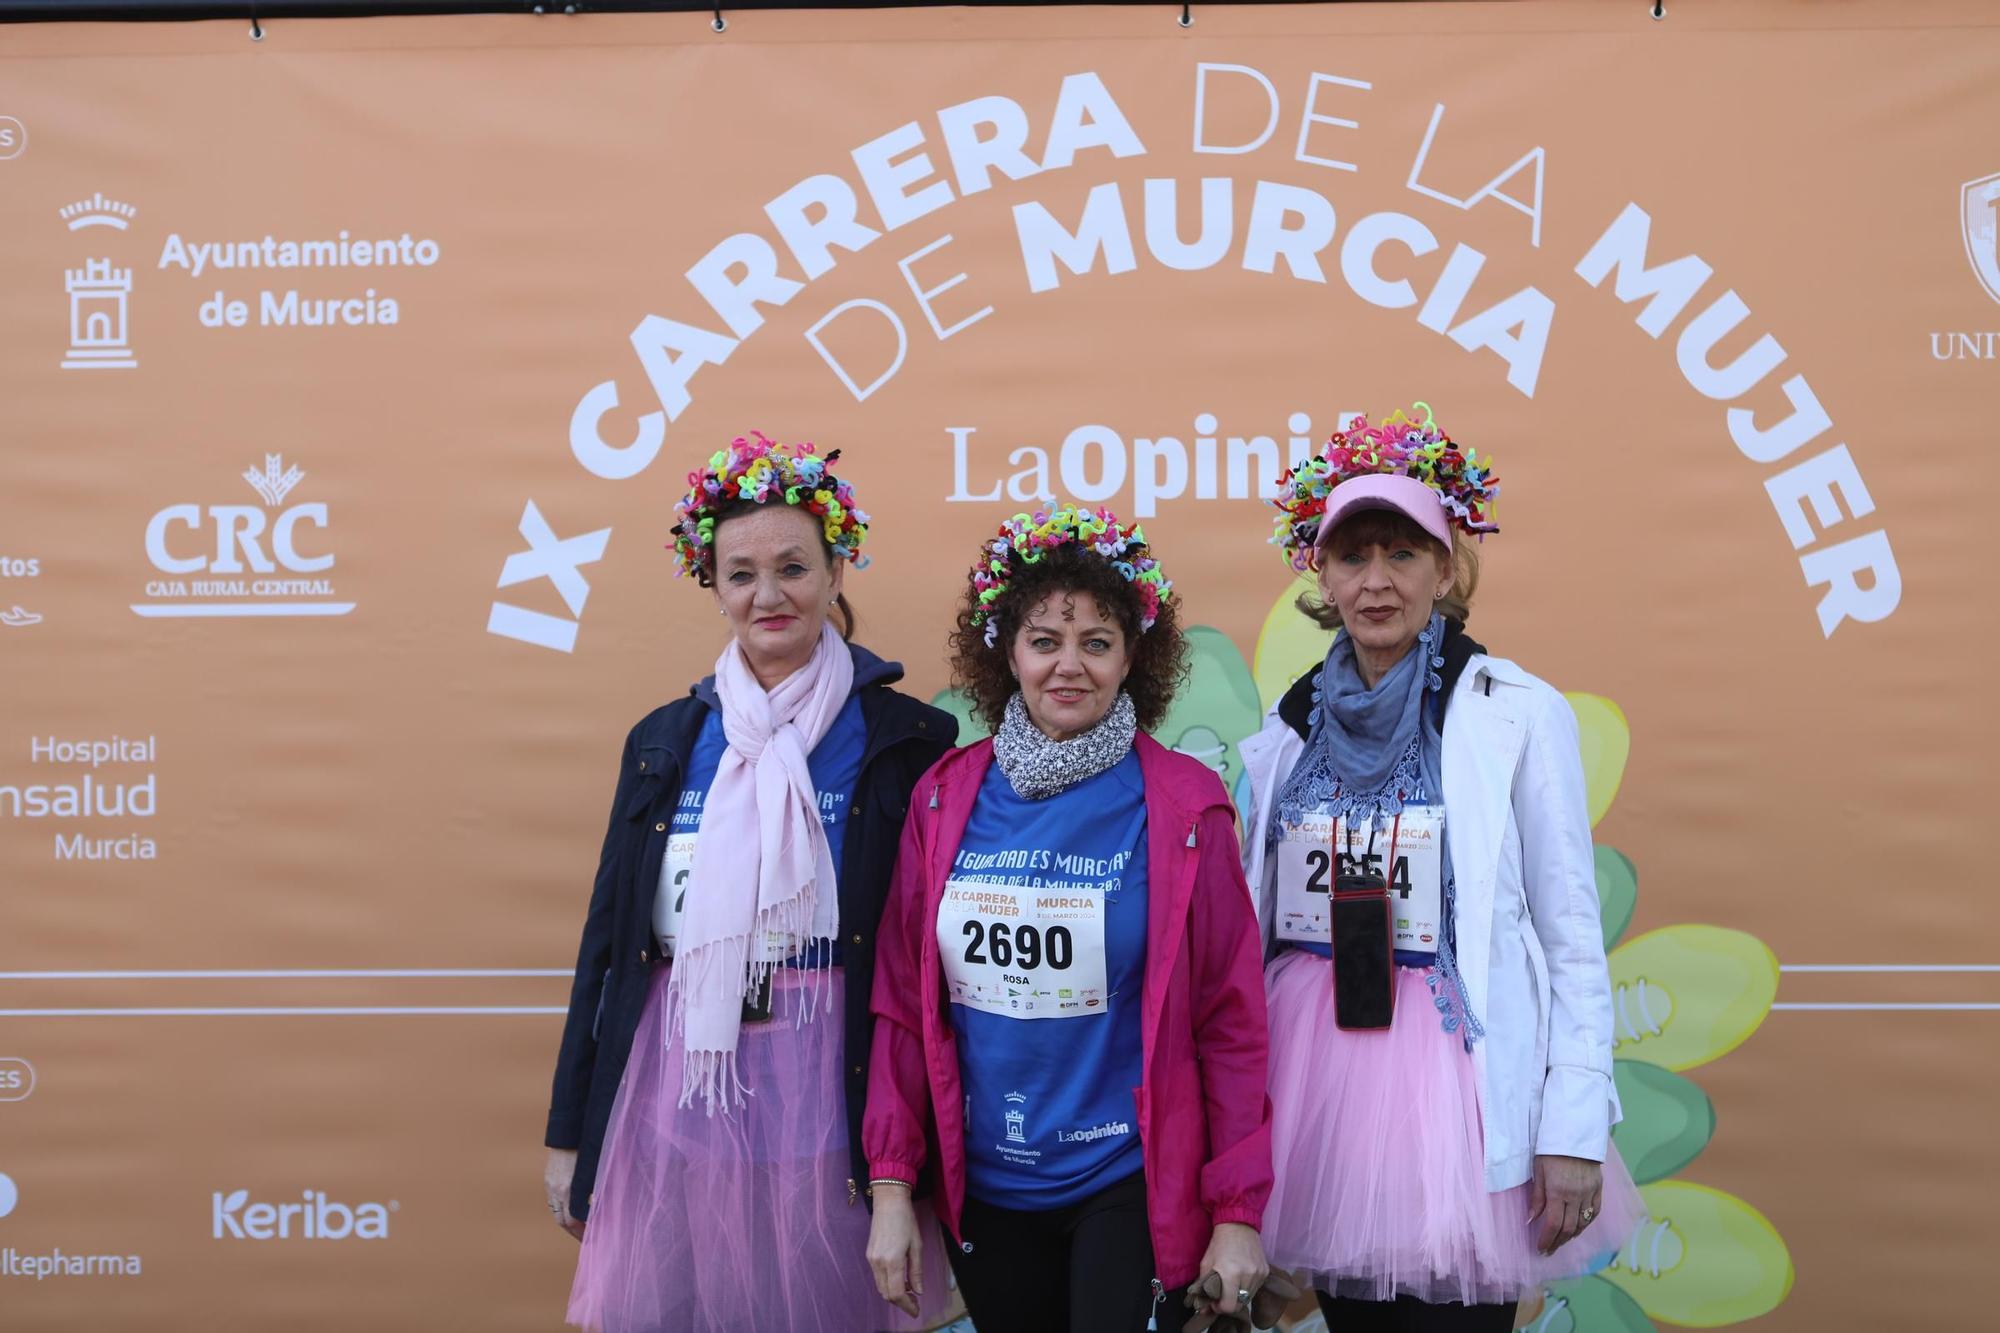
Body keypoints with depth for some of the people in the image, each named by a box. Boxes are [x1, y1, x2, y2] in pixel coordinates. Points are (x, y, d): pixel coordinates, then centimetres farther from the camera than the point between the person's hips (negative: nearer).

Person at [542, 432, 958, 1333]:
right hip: (673, 1099, 3)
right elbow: (607, 942, 11)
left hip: (825, 1097, -3)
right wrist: (569, 1134, 11)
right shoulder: (663, 741, 7)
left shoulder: (907, 742, -3)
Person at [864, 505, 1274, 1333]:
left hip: (1131, 1188, -3)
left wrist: (1238, 1211, -7)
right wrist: (891, 1184, 0)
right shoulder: (944, 800, 0)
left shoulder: (1182, 807, -7)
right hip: (985, 1190, 3)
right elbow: (902, 1003, 3)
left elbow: (1231, 1018, -6)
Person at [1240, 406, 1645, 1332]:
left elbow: (1572, 938, -6)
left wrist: (1574, 1130, -10)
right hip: (1314, 1067, 4)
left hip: (1452, 1071, -4)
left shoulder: (1518, 716, -5)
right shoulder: (1291, 727, 7)